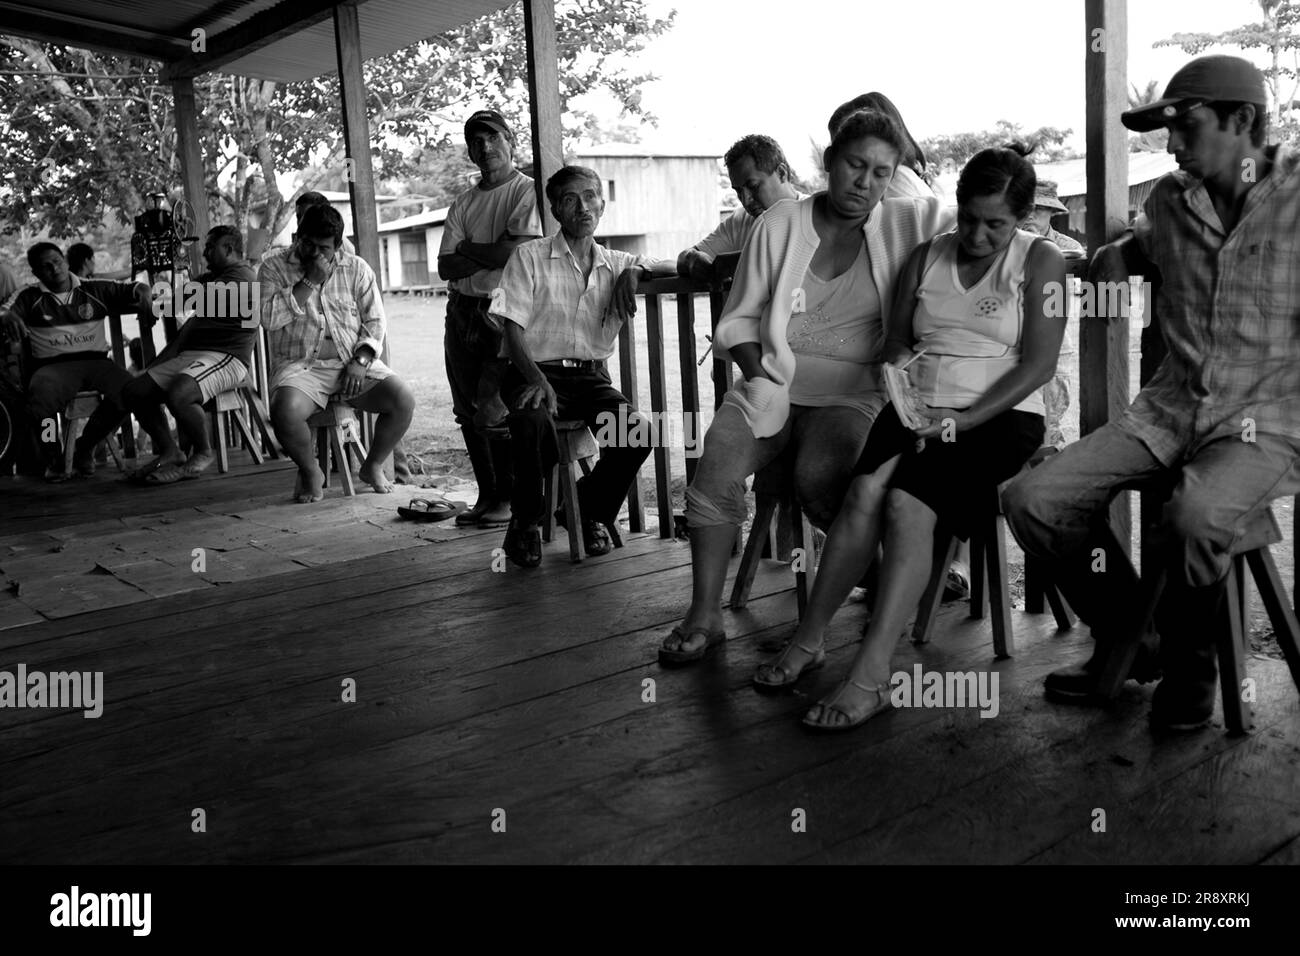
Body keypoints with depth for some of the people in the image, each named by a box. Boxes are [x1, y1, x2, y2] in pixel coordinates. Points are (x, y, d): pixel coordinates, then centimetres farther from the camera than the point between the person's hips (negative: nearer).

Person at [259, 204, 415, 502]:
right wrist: (310, 281, -13)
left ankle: (373, 466, 6)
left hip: (352, 363, 2)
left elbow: (374, 320, 6)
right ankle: (309, 471, -2)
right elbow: (268, 317, -12)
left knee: (403, 400, -22)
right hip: (300, 364, -2)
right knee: (284, 412, -35)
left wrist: (361, 360, -10)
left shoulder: (356, 269, 10)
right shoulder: (274, 269, 4)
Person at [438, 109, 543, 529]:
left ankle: (511, 496, 4)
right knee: (468, 412, 9)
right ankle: (487, 495, 20)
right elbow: (446, 267, 6)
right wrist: (490, 255, -10)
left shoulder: (529, 191, -3)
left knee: (493, 411, -11)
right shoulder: (463, 203, 15)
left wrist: (467, 249, -1)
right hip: (462, 310, 7)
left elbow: (515, 250, -15)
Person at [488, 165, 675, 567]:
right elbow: (513, 330, -6)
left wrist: (633, 271, -5)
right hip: (535, 371, -3)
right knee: (533, 422, -37)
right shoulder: (530, 256, 1)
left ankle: (590, 513, 5)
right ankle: (525, 523, -9)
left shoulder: (615, 263, 12)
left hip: (590, 374, 3)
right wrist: (537, 380, -23)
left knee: (636, 433, -24)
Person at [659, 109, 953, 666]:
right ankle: (704, 616, -12)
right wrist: (759, 371, -5)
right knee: (717, 468, -23)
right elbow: (740, 318, 9)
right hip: (774, 383, 2)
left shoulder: (912, 223, 5)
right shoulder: (780, 225, 7)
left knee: (817, 480, -31)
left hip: (852, 393, -2)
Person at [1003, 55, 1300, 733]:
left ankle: (1189, 667, -5)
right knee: (1032, 500, -11)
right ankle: (1127, 642, 12)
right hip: (1169, 410, 6)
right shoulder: (1169, 201, 10)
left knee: (1193, 517, -38)